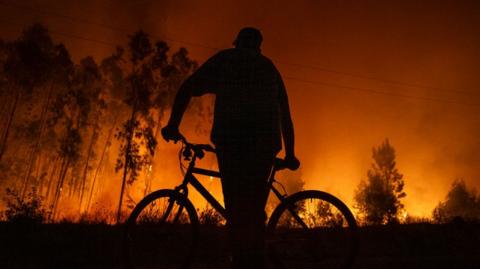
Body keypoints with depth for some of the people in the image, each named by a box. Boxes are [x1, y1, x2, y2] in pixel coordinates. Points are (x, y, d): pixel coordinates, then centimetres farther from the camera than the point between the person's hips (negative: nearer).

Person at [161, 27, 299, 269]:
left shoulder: (224, 58, 24)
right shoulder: (269, 67, 32)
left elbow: (187, 88, 11)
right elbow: (285, 116, 27)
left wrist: (172, 125, 12)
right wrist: (290, 155, 30)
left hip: (230, 135, -3)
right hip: (265, 138, 3)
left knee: (236, 206, -5)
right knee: (254, 207, 10)